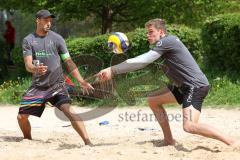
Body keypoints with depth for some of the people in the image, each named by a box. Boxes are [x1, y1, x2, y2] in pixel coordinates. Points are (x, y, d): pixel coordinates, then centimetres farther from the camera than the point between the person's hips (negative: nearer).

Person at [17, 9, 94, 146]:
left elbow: (69, 62, 0)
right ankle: (28, 140, 27)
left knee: (69, 111, -23)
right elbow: (28, 64, -8)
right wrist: (35, 69, -33)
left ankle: (88, 142, -26)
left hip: (57, 85, -2)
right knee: (21, 116, -1)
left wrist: (82, 82, -11)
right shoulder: (28, 40, 2)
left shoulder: (57, 38, 0)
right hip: (38, 86, 2)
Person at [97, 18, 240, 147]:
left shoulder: (167, 41, -13)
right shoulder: (164, 44, 18)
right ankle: (169, 140, 16)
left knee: (189, 126, -27)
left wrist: (113, 70, -16)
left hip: (196, 85, -11)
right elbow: (143, 62, 19)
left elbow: (142, 61, -17)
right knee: (153, 100, 14)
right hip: (184, 86, 11)